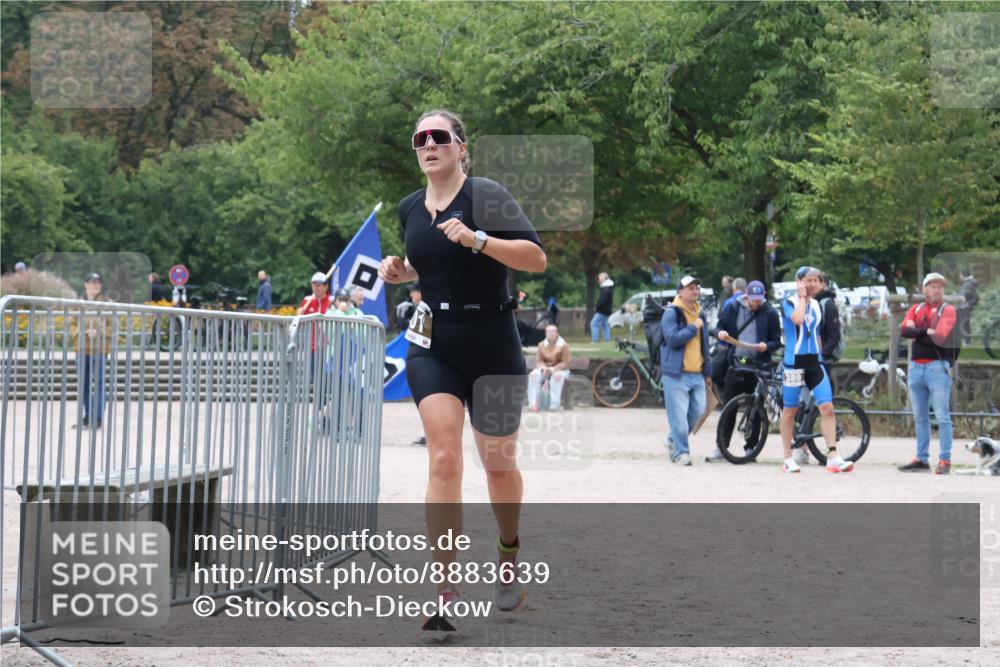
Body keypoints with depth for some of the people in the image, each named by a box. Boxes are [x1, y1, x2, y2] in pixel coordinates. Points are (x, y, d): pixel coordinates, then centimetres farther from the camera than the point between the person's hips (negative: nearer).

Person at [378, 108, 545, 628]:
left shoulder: (486, 195, -11)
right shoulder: (410, 208, 7)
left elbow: (536, 258, -20)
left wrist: (476, 238, -30)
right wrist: (401, 270, 6)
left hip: (492, 346, -3)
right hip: (432, 347, 3)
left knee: (498, 463, 11)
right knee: (444, 459, -13)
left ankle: (508, 551, 42)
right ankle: (444, 594, -16)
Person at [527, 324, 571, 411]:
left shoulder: (563, 345, -8)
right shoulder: (542, 345, 2)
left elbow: (565, 363, -12)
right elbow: (538, 361, 3)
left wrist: (552, 369, -25)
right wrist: (543, 367, -20)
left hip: (560, 369, -3)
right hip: (544, 369, 3)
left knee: (557, 376, -39)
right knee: (533, 374, -27)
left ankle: (554, 405, -36)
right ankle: (533, 403, -32)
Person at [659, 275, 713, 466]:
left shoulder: (699, 313, 18)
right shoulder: (671, 313, -7)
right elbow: (673, 338, -22)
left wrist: (708, 372, 25)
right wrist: (693, 328, -15)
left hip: (697, 374, 7)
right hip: (676, 374, -7)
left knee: (697, 411, 7)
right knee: (679, 415, -7)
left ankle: (673, 439, 28)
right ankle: (681, 452, -1)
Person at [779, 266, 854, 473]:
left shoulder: (817, 305, 12)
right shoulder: (788, 303, -5)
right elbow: (797, 318, -27)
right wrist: (802, 297, -13)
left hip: (814, 362, 5)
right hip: (794, 362, -4)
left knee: (827, 408, -8)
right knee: (790, 410, 5)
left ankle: (833, 457, -11)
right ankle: (788, 459, 13)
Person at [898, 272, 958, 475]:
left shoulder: (948, 310, 1)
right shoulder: (916, 309, 13)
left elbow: (940, 337, -15)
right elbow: (904, 331, -4)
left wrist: (916, 334, -4)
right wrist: (926, 332, -13)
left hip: (937, 367, -5)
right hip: (915, 367, 5)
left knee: (942, 416, -7)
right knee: (920, 418, 10)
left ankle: (945, 460, -6)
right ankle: (921, 459, 16)